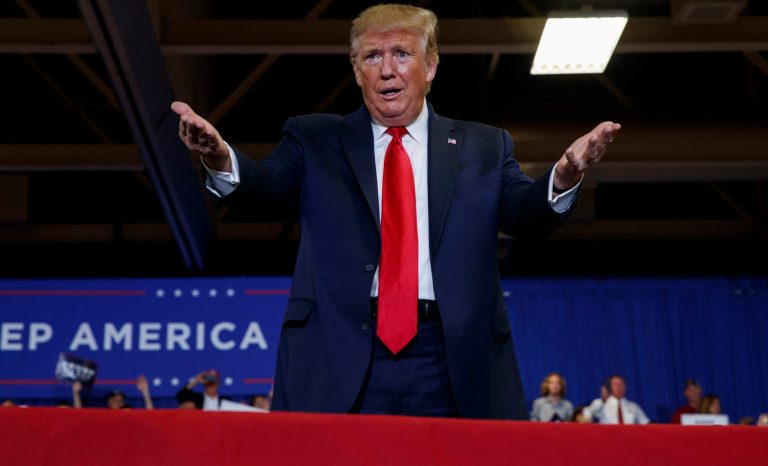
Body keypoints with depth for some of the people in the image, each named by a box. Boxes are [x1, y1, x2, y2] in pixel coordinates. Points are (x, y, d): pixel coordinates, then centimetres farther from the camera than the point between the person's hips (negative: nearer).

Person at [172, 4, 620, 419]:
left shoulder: (483, 146, 14)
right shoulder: (315, 139, 12)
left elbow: (527, 214, 2)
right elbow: (264, 184, -4)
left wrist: (564, 177, -21)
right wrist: (221, 158, -27)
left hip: (453, 365, 1)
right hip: (340, 363, 0)